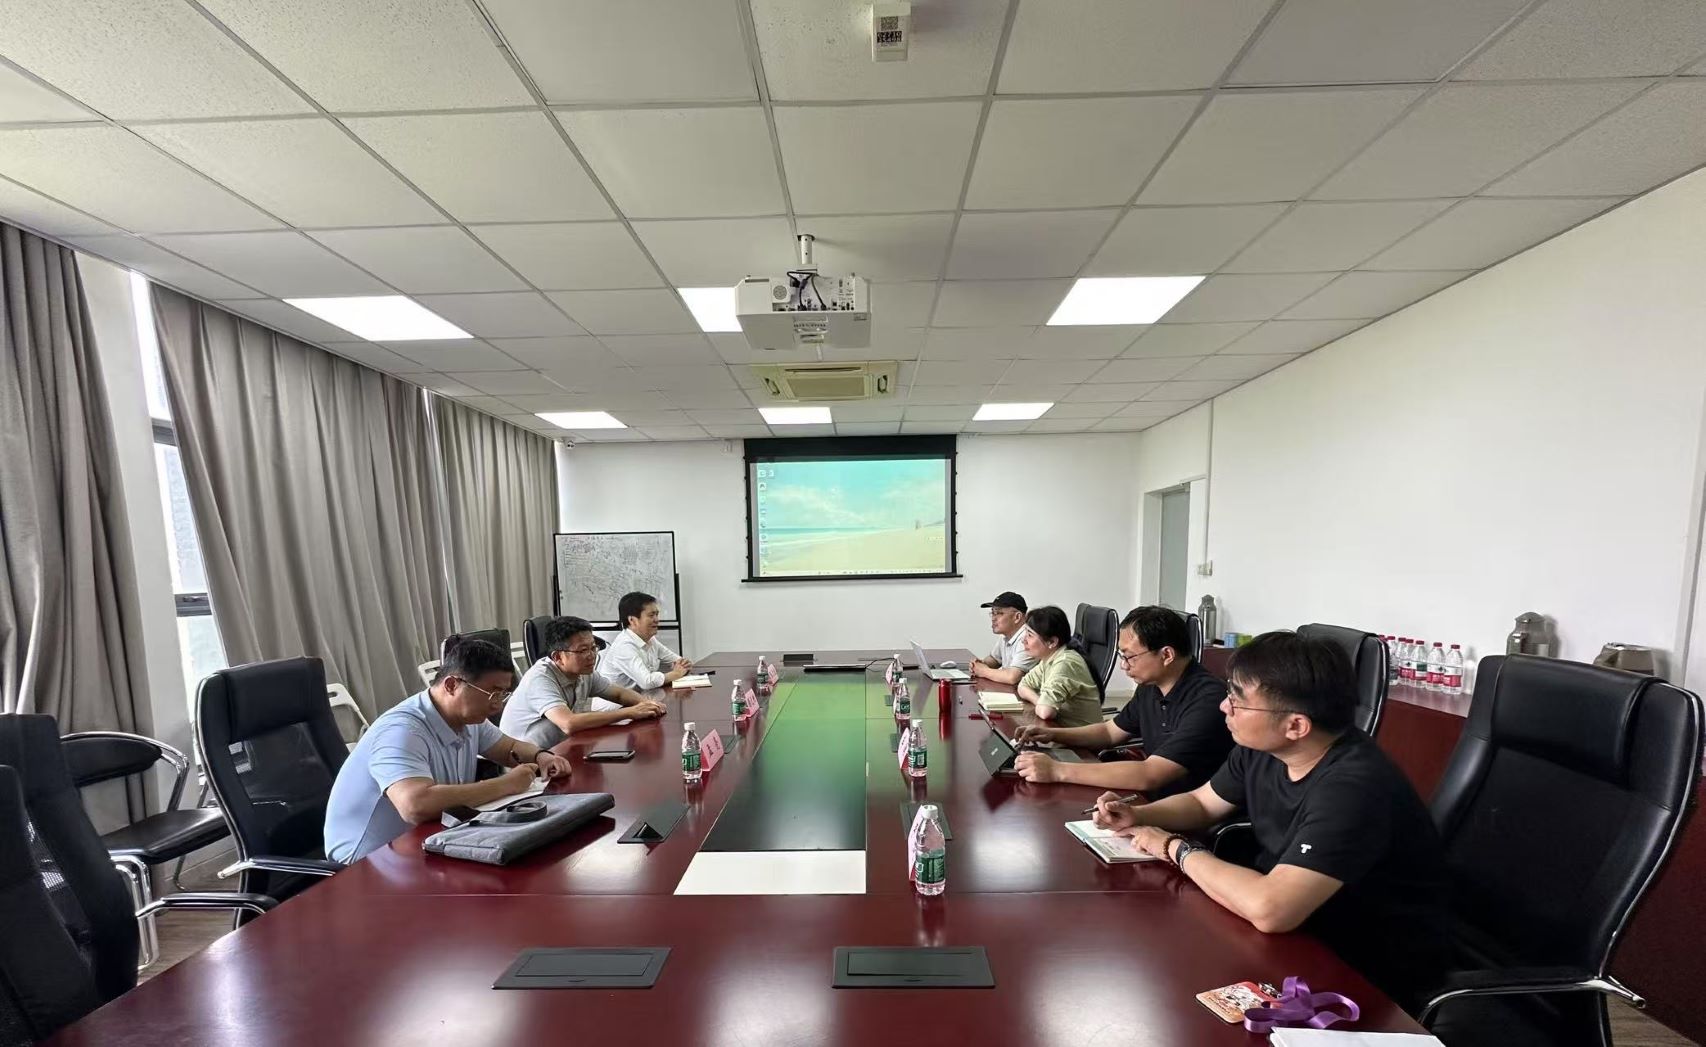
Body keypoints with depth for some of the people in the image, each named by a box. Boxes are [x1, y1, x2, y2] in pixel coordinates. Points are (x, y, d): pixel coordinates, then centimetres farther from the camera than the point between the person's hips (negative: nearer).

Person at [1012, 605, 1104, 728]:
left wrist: (1041, 704, -11)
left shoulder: (1065, 663, -23)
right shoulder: (1048, 658, 2)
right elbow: (1023, 686, 8)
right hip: (1061, 727, 7)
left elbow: (1044, 711, -32)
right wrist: (1039, 701, -10)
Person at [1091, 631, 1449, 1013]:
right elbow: (1201, 802, 10)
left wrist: (1176, 848, -25)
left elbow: (1268, 909, -41)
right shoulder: (1262, 749, -7)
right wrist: (1137, 816, -9)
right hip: (1301, 931, 7)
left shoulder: (1354, 786, -33)